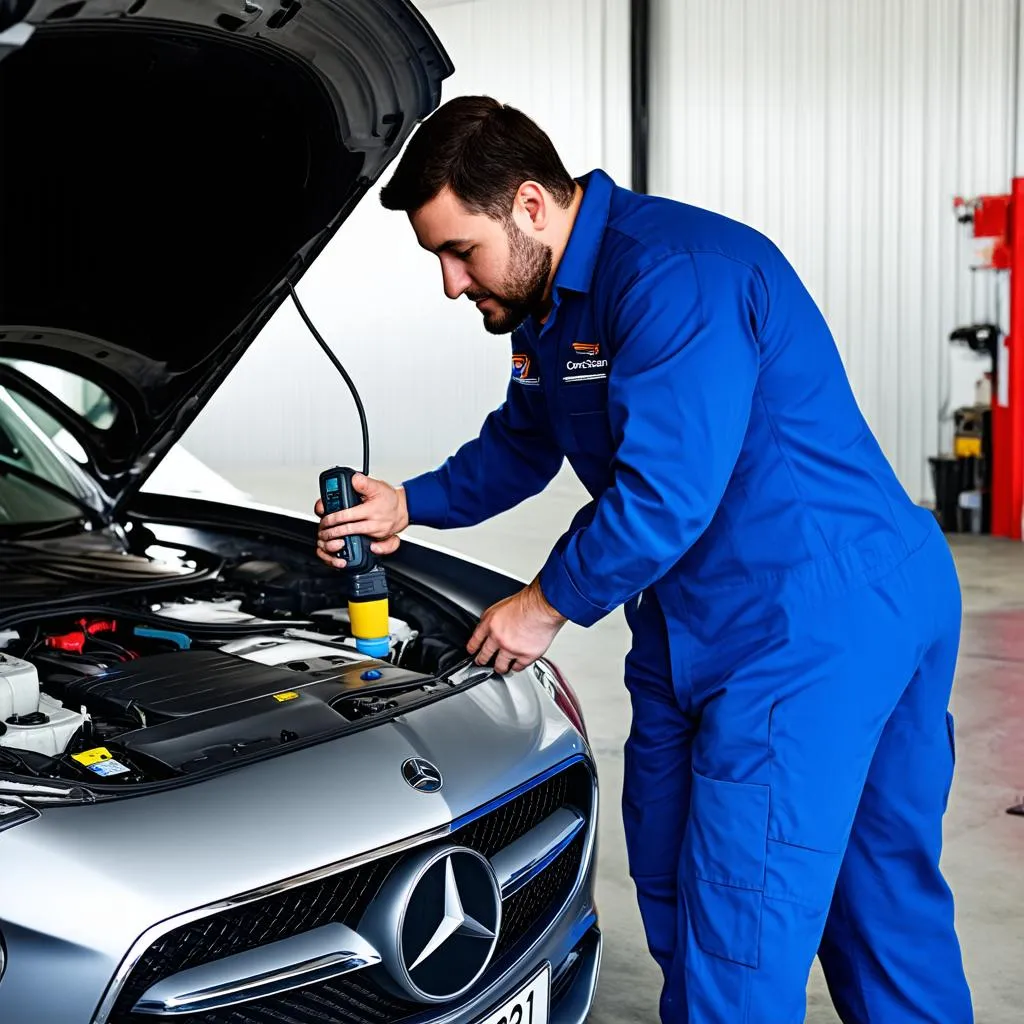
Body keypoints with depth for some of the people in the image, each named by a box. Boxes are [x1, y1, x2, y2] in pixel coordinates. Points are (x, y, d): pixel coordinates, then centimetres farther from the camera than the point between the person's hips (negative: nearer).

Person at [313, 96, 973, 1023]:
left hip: (815, 618, -10)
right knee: (669, 870, 18)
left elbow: (665, 494, -26)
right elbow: (521, 446, 25)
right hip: (700, 622, 10)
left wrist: (549, 603, -12)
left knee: (740, 922, -4)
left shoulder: (677, 277, -22)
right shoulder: (551, 295, 11)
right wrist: (410, 506, 11)